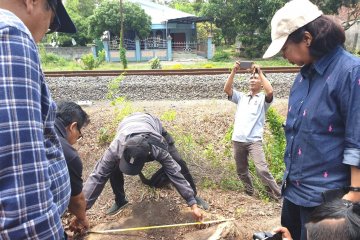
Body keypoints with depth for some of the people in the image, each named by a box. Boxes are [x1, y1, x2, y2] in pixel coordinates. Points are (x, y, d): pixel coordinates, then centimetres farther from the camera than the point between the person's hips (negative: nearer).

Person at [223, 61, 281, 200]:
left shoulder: (263, 99, 6)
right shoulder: (241, 97, 17)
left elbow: (270, 91, -17)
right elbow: (227, 89, 3)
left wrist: (260, 72, -11)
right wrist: (234, 71, -6)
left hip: (254, 140, -4)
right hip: (238, 140, 4)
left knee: (262, 170, -15)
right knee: (241, 171, 14)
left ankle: (278, 197, -1)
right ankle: (249, 193, 34)